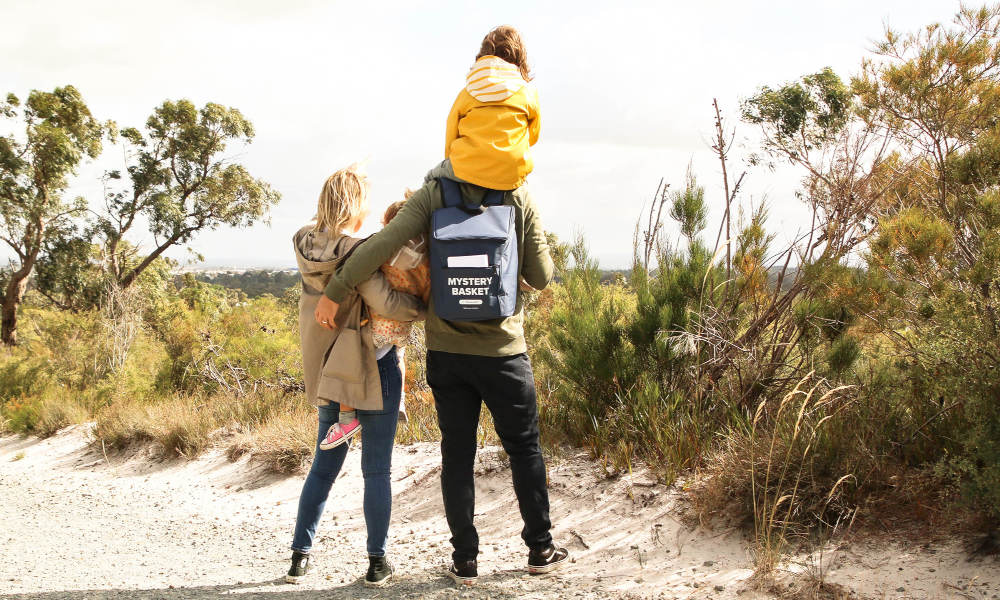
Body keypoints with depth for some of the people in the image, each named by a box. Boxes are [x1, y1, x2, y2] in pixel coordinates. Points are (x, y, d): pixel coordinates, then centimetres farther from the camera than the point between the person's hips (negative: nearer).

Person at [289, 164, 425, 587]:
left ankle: (300, 555, 19)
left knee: (324, 464, 17)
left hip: (326, 372, 6)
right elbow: (386, 303, -28)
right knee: (377, 469, 5)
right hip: (374, 369, -6)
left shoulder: (306, 244, 0)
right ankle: (377, 561, 10)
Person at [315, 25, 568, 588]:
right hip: (503, 350, -1)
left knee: (458, 453, 10)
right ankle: (540, 548, 22)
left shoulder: (436, 192, -5)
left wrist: (335, 291, -9)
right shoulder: (522, 201, -6)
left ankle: (466, 560, 14)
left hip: (446, 348, 1)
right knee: (525, 448, 13)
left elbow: (384, 243, -16)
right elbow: (542, 277, -5)